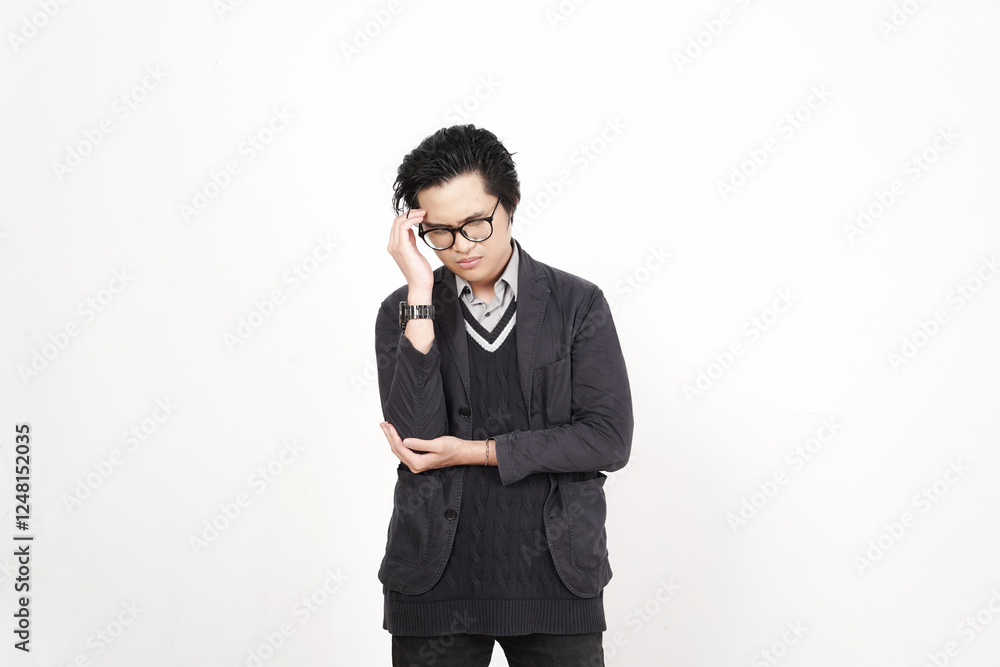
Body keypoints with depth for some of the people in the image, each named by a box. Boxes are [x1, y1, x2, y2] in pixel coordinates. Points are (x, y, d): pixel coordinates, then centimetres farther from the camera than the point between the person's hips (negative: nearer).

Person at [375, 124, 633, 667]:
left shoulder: (578, 305, 1)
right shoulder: (404, 313, 3)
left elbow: (609, 439, -7)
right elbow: (416, 435, -11)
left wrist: (477, 452, -10)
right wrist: (421, 296, -14)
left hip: (555, 580, 0)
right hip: (438, 580, 1)